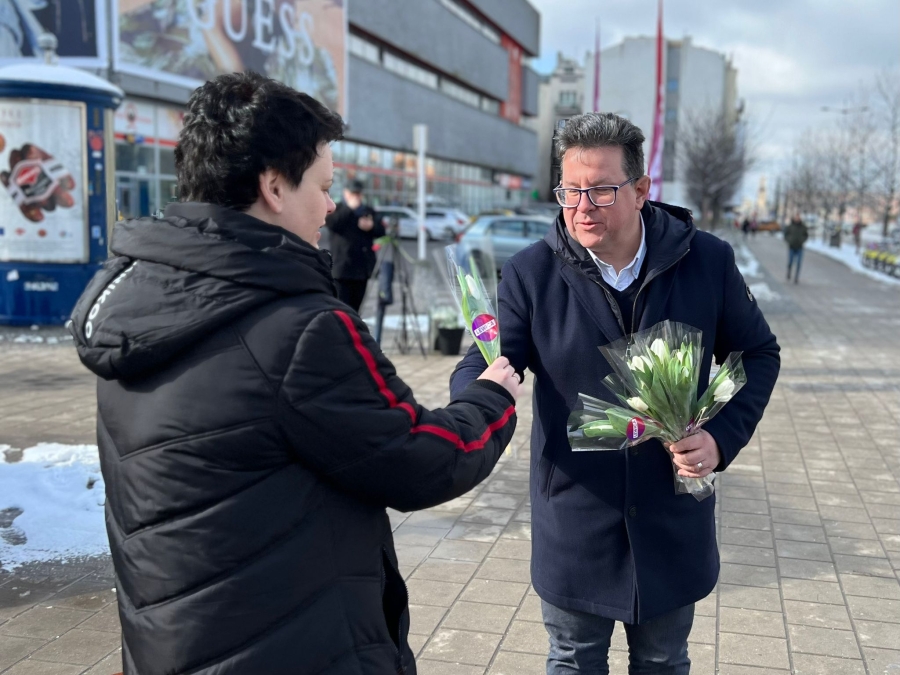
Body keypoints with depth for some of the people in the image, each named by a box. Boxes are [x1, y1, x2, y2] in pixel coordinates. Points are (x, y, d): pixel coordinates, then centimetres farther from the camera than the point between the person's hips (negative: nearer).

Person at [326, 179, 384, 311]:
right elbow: (332, 224, -14)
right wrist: (349, 208, -13)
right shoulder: (337, 209, 6)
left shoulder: (369, 211, 20)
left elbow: (381, 232, 14)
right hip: (342, 266, -5)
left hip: (362, 267, 5)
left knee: (355, 305, 7)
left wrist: (371, 226, -7)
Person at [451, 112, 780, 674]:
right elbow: (483, 365, -12)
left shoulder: (708, 261, -8)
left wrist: (723, 437, -11)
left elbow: (759, 353, 4)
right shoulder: (531, 273, -12)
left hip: (672, 522, 1)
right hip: (574, 527, -1)